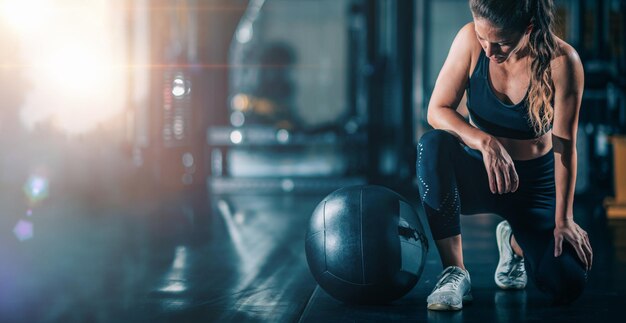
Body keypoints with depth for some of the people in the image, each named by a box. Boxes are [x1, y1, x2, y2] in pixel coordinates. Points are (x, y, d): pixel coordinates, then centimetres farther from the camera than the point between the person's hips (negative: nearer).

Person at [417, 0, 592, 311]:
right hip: (478, 174, 1)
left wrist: (563, 219, -16)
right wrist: (485, 142, -33)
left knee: (567, 285, -21)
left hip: (535, 183, -1)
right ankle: (455, 272, -23)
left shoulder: (561, 61, -22)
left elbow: (564, 146, -16)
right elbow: (437, 110, -15)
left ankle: (515, 243, 17)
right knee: (433, 144, -35)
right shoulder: (470, 39, -17)